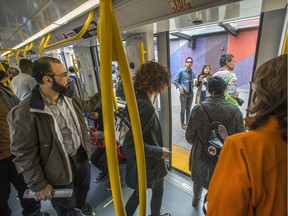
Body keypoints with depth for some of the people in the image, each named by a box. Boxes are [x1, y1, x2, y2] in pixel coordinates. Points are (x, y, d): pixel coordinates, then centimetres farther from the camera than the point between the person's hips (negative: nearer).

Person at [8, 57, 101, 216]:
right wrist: (38, 185, -13)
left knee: (83, 187, 34)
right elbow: (24, 154, -20)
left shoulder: (70, 99, -6)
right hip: (59, 169, -6)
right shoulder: (24, 113, -27)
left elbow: (87, 106, 16)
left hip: (81, 155, 7)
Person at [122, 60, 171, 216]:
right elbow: (130, 144, -34)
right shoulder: (146, 107, -34)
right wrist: (159, 152, -23)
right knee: (158, 190, 25)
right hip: (148, 162, -7)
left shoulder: (135, 98, -5)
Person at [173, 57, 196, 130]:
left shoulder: (193, 73, 6)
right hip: (184, 93, -4)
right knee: (183, 109, 2)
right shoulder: (181, 71, -7)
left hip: (191, 93, 4)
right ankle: (182, 123, 17)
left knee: (188, 109, 13)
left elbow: (194, 83, 14)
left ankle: (187, 122, 27)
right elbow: (175, 80, -6)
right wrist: (179, 87, -17)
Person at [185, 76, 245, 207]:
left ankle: (195, 199, 57)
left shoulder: (198, 109, -20)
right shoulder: (235, 112, -18)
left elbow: (189, 138, -12)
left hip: (200, 156, 1)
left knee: (198, 180, 30)